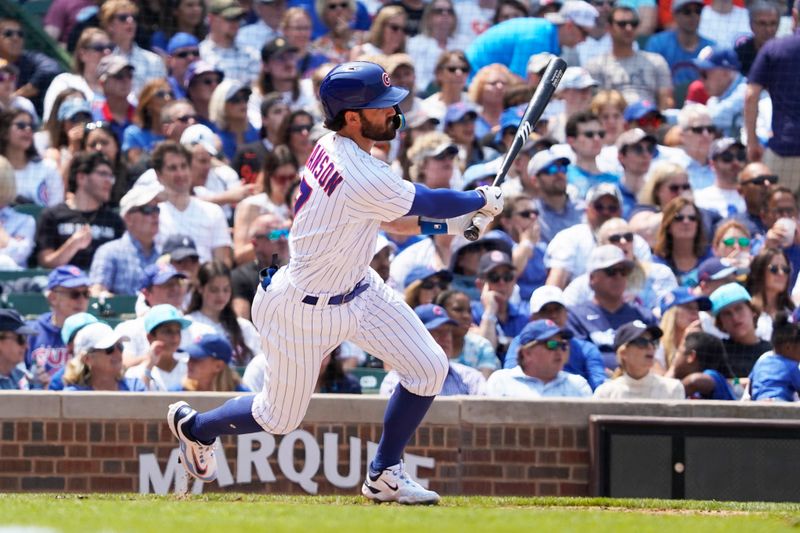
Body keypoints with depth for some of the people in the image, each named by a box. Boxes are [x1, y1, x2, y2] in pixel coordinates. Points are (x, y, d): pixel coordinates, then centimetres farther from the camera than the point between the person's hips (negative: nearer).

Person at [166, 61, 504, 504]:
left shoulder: (334, 146, -6)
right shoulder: (360, 177, -35)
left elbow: (393, 220, 6)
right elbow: (428, 202, -19)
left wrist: (456, 223, -4)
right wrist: (483, 201, -1)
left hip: (358, 289, 9)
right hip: (306, 309, -9)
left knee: (428, 368, 0)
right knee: (279, 417, 12)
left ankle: (383, 475, 16)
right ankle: (194, 426, 42)